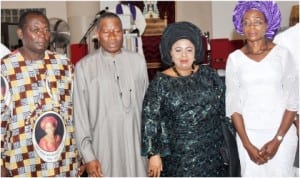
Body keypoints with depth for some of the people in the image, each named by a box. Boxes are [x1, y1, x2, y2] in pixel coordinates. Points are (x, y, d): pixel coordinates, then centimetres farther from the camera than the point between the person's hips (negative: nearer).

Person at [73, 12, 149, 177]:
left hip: (136, 144, 2)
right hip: (103, 147, -2)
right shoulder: (84, 67, -7)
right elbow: (80, 114, -4)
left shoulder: (138, 61, 1)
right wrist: (87, 155, -6)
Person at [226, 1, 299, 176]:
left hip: (282, 133, 0)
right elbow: (233, 104, -2)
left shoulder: (282, 54, -3)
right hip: (248, 134, 1)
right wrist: (247, 144, -8)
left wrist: (277, 139, -10)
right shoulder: (235, 58, -1)